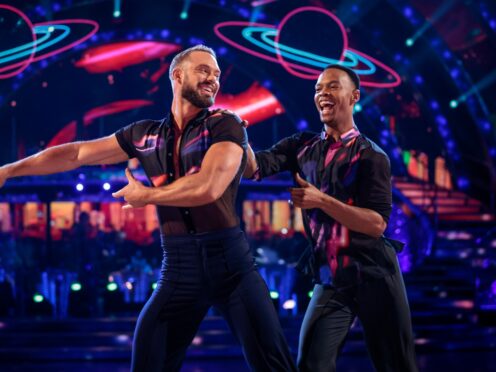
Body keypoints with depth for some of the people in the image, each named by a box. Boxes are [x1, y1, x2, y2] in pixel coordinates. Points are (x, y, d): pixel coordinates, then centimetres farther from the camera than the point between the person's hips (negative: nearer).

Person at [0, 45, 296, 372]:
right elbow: (76, 153, 15)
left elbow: (208, 188, -19)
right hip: (179, 269, 3)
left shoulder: (226, 125, -4)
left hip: (230, 262, -3)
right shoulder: (146, 134, 9)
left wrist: (146, 195, -5)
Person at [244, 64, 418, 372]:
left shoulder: (371, 155, -4)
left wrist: (321, 201, -21)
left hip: (373, 274, -3)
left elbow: (377, 223, -14)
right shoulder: (303, 147, 9)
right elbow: (254, 169, -5)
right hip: (330, 278, 3)